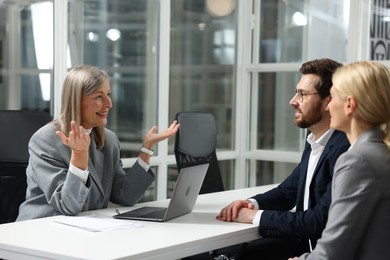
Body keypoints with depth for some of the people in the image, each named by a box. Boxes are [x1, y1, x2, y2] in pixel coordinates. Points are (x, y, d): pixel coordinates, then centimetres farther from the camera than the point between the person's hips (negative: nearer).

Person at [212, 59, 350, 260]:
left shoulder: (345, 150, -23)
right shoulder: (314, 142, 8)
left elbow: (320, 220, -27)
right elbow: (287, 191, 18)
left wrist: (257, 216, -17)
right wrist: (253, 204, -3)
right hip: (304, 242, 8)